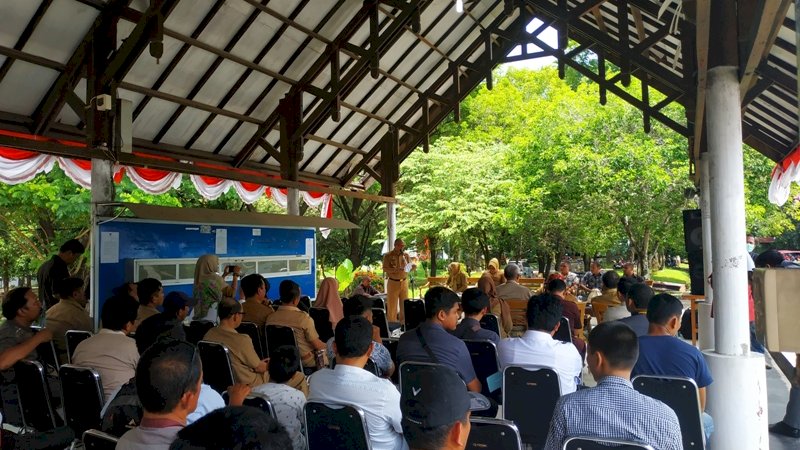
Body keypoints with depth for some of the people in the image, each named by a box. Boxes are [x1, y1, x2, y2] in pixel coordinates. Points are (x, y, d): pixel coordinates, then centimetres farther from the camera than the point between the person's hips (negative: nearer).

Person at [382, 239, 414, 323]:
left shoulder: (406, 255, 9)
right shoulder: (388, 256, -3)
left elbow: (410, 266, 13)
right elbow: (385, 269, -11)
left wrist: (413, 267, -11)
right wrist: (395, 270, -27)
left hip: (404, 282, 4)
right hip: (393, 283, -4)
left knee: (404, 304, 3)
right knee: (392, 305, -2)